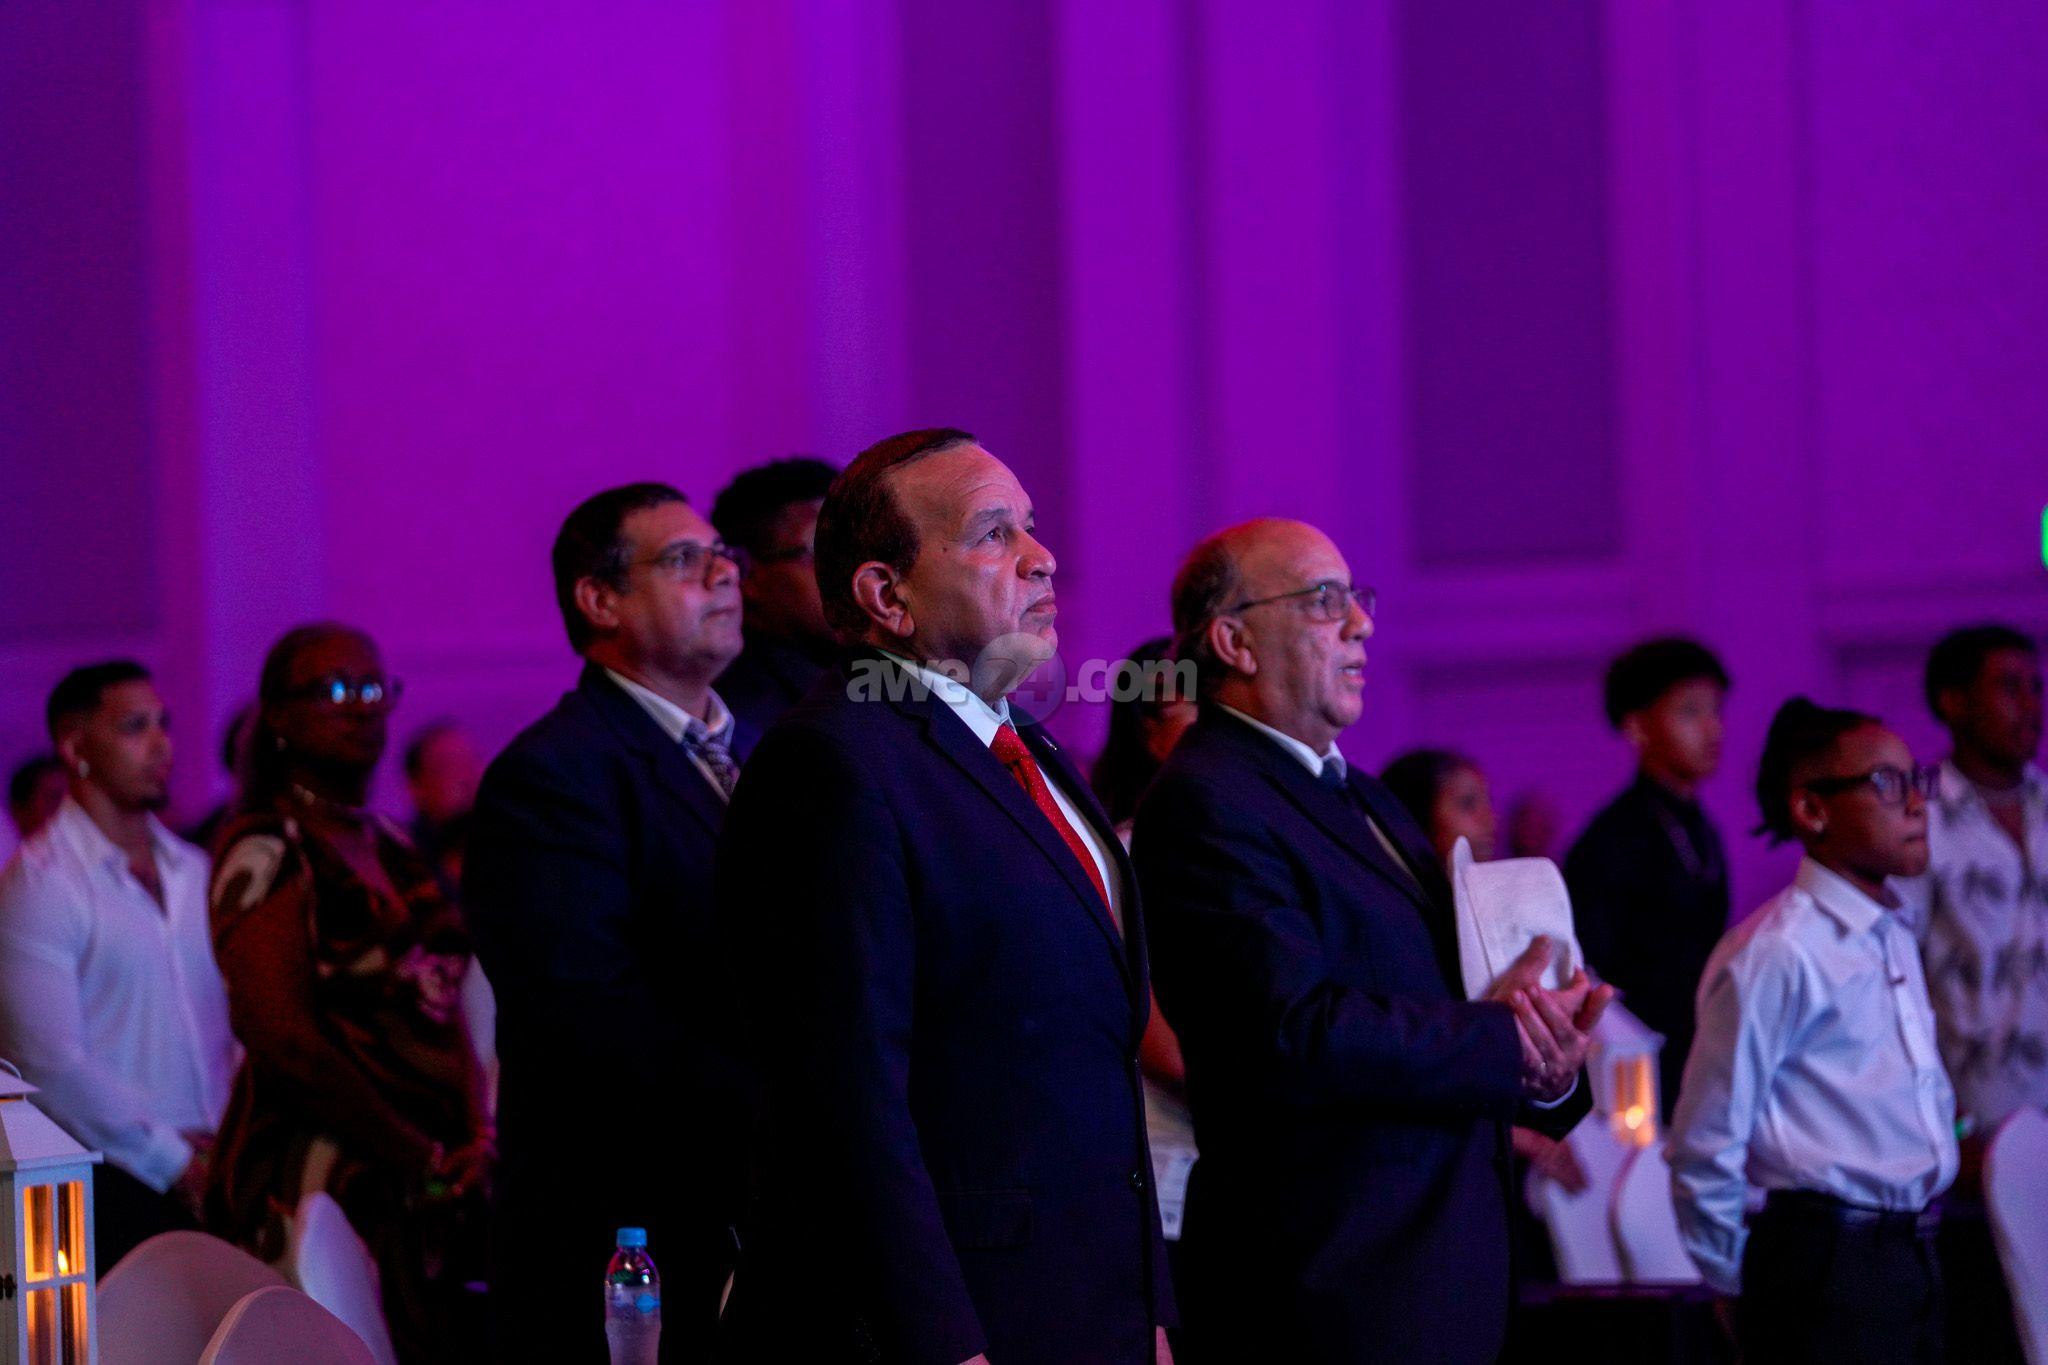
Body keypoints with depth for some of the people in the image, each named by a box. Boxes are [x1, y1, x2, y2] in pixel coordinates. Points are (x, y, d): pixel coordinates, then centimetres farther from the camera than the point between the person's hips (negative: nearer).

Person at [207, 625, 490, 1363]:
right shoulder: (266, 852, -6)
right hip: (325, 1178, -7)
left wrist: (475, 1137, -1)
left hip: (435, 1184, 7)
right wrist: (420, 1160, -13)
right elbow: (283, 1038, -14)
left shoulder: (394, 850, 17)